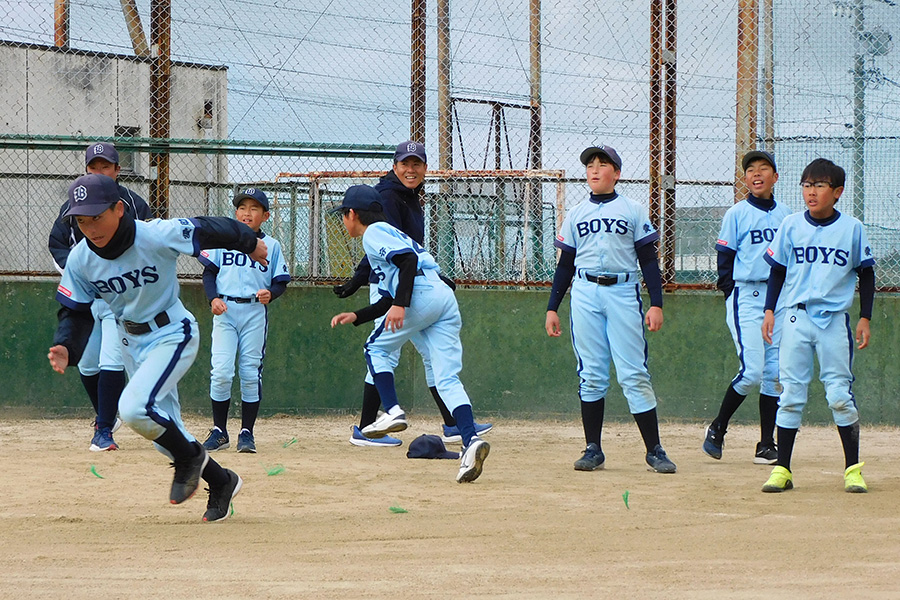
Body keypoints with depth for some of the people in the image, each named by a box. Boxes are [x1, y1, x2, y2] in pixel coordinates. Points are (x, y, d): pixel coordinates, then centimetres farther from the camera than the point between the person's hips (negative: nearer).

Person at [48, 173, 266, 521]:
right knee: (163, 430, 10)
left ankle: (190, 456, 2)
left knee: (134, 408, -24)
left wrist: (249, 243, 6)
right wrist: (65, 348, -22)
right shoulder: (80, 259, -12)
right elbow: (75, 311, -2)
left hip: (173, 333, -6)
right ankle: (221, 483, 30)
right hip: (132, 344, 6)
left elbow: (209, 230, -11)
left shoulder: (158, 237, -26)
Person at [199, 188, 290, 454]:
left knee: (251, 373, 0)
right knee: (221, 372, -9)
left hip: (255, 312, 1)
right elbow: (209, 272, 7)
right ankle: (219, 432, 3)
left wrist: (270, 293, -13)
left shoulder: (271, 245, 9)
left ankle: (247, 432, 9)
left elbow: (280, 281, 9)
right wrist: (213, 298, -9)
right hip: (225, 311, 0)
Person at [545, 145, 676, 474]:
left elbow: (648, 261, 4)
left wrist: (656, 304, -4)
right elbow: (565, 264, 16)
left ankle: (655, 450, -6)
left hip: (623, 292, -2)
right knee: (591, 375, 1)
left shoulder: (633, 211, 7)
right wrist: (552, 308, 10)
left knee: (634, 373, -8)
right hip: (584, 294, 2)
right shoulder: (576, 214, 14)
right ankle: (593, 449, 6)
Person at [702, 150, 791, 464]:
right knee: (752, 370, -14)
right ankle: (717, 428, 5)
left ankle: (766, 445, 7)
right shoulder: (736, 214, 0)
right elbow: (725, 257, -1)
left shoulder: (785, 215, 12)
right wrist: (732, 293, -10)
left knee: (775, 372, 2)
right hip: (746, 296, -5)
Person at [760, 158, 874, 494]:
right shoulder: (791, 226, 5)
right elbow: (777, 271, 12)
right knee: (791, 393, 0)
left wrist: (865, 318, 4)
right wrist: (769, 310, 3)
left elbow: (866, 275, 8)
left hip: (835, 318, -1)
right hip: (796, 316, 1)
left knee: (840, 395, -4)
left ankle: (853, 468, 6)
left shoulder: (852, 229, 1)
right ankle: (782, 469, 4)